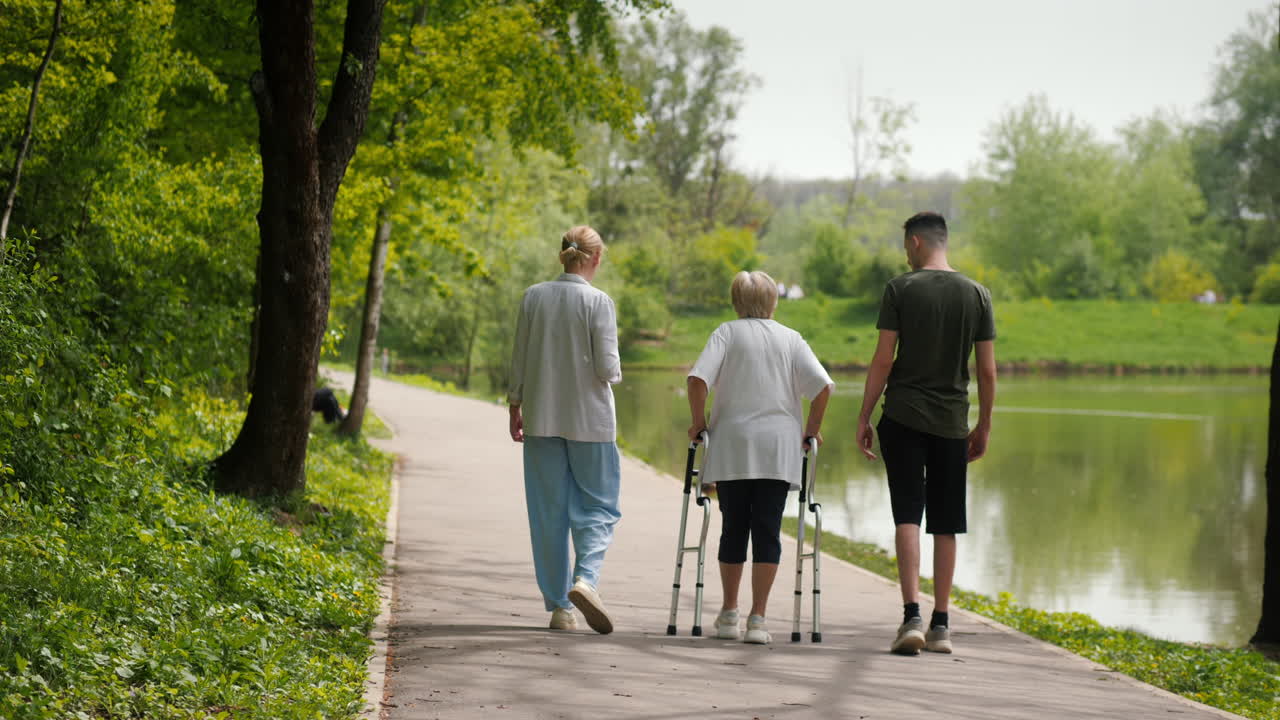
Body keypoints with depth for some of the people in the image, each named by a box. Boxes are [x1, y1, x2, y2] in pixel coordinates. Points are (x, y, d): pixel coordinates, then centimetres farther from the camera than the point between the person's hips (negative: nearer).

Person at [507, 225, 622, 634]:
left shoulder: (534, 297, 1)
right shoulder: (598, 303, -10)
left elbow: (519, 359, 5)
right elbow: (607, 368, -11)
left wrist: (516, 408, 15)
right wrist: (614, 375, 11)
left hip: (542, 417, 3)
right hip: (589, 418, -3)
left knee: (548, 511, 8)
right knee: (597, 506, 7)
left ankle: (558, 606, 9)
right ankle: (586, 578, -17)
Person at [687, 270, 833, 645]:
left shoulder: (727, 332, 4)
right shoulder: (791, 338, 8)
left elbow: (698, 379, -10)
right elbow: (822, 386, -3)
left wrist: (698, 422, 2)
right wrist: (812, 429, 9)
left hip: (731, 448, 0)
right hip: (778, 449, 0)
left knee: (733, 529, 9)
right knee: (767, 533, 0)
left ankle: (729, 614, 18)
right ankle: (758, 619, -4)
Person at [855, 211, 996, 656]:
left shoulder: (900, 289, -4)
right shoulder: (977, 295, 5)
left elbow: (883, 361, -6)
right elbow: (987, 371, 6)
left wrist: (863, 418, 1)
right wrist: (984, 427, 15)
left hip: (903, 418, -3)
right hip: (952, 423, 3)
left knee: (907, 516, -4)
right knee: (945, 526, 8)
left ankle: (912, 616, -16)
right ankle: (941, 625, 11)